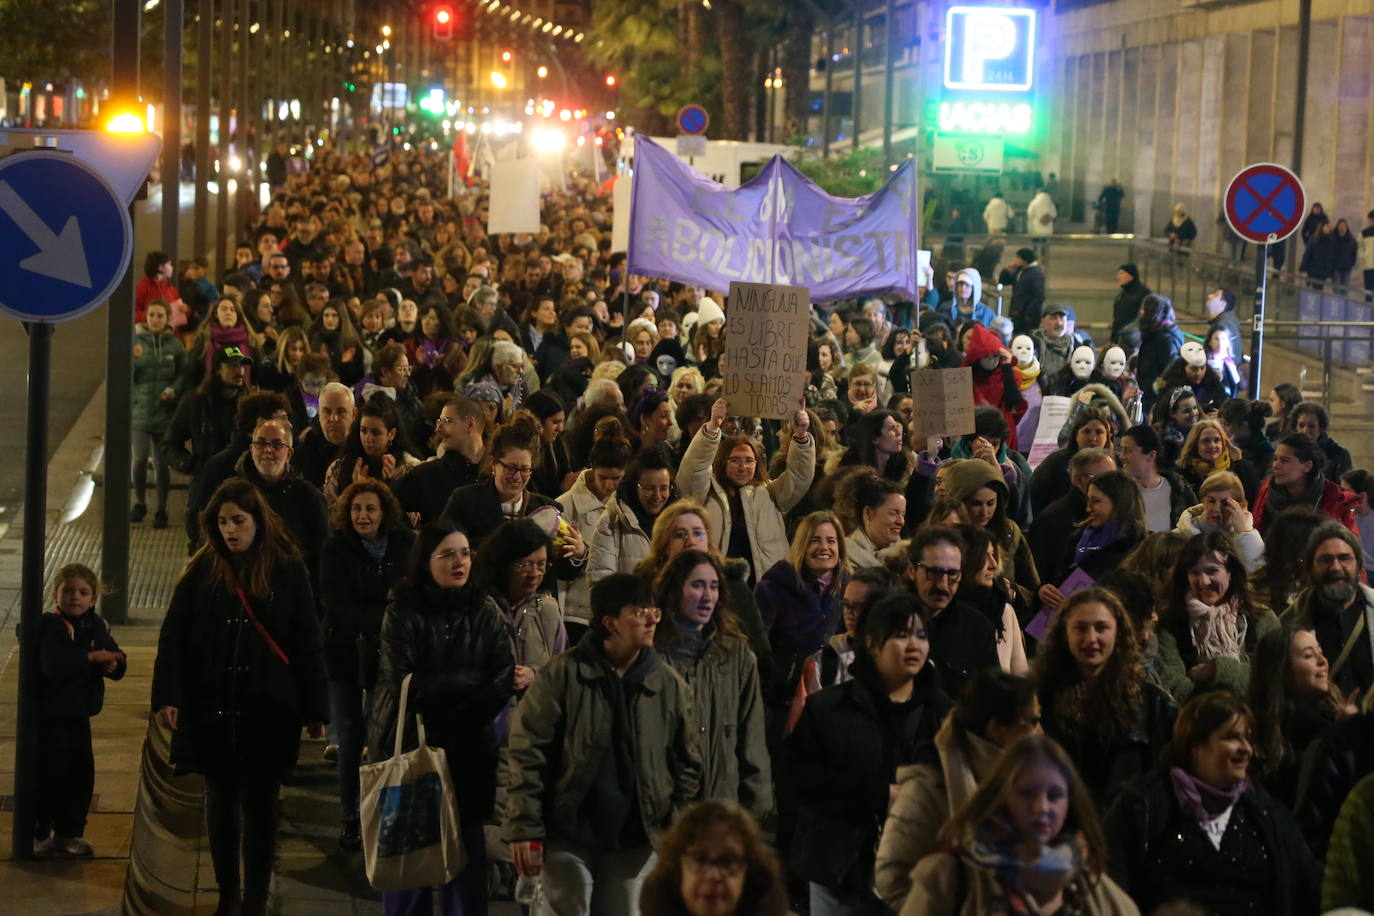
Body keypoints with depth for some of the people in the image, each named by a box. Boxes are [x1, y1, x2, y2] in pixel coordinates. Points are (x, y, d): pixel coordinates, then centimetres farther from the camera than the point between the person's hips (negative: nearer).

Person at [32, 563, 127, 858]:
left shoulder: (97, 626, 7)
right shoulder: (50, 626, -14)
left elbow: (118, 660, 11)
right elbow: (53, 664, -29)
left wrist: (113, 664, -12)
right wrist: (91, 657, -28)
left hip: (80, 717, 7)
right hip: (51, 718, -7)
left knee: (81, 775, 12)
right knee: (49, 776, -1)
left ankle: (70, 833, 25)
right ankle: (39, 834, 13)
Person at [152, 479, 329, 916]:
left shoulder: (288, 571, -2)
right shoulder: (202, 571, 1)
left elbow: (307, 645, 1)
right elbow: (173, 636, 0)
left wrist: (315, 709, 0)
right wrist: (167, 696, -11)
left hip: (268, 711, -2)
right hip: (210, 708, 2)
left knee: (259, 804, 1)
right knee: (221, 799, 11)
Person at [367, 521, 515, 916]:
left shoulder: (485, 612, 4)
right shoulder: (402, 613, -3)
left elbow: (503, 682, -6)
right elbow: (404, 683, -13)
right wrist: (472, 682, -10)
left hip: (468, 750, 2)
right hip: (408, 746, -2)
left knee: (467, 851, 2)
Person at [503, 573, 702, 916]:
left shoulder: (669, 684, 2)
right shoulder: (563, 674, -8)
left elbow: (687, 765, 8)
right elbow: (527, 753, -9)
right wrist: (524, 830, -13)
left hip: (634, 840, 3)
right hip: (568, 836, -3)